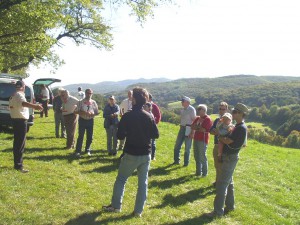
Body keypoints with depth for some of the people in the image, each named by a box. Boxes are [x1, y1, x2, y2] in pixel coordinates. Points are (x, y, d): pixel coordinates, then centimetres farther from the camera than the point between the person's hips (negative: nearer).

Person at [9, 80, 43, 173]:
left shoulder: (13, 95, 15)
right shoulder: (19, 95, -16)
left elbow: (11, 106, 33)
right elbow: (23, 103, -41)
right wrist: (35, 106, -58)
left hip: (15, 119, 10)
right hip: (21, 120, -10)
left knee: (17, 142, 16)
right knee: (20, 143, -9)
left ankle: (17, 163, 25)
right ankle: (18, 165, -9)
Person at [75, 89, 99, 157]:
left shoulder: (93, 102, 3)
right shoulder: (81, 102, -3)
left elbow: (97, 112, 7)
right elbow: (77, 111, -7)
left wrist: (92, 114, -15)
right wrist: (84, 113, -22)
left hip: (90, 120, 3)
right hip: (82, 120, -3)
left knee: (90, 137, 10)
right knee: (81, 136, -2)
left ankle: (88, 150, 29)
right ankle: (78, 151, 7)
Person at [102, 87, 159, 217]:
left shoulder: (127, 116, -14)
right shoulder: (149, 117, -4)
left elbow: (120, 136, -11)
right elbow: (156, 135, 2)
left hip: (131, 154, -3)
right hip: (146, 155, 3)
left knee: (121, 179, 15)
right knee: (143, 182, 11)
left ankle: (116, 206, 23)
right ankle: (138, 210, 16)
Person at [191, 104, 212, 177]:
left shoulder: (207, 119, -12)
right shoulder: (197, 118, 12)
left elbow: (204, 129, -20)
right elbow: (192, 127, 9)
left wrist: (196, 127, -5)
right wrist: (199, 127, -10)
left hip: (203, 140, -8)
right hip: (196, 139, 8)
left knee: (202, 157, -3)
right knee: (196, 156, 14)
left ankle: (204, 173, 9)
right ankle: (198, 172, 25)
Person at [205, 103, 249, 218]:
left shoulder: (241, 128, -20)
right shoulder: (238, 126, 11)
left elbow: (228, 141, -20)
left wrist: (220, 138, -3)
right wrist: (223, 138, -3)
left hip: (230, 158, -10)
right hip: (228, 156, 10)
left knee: (221, 184, -7)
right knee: (228, 182, 18)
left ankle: (218, 211, -2)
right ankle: (230, 205, 30)